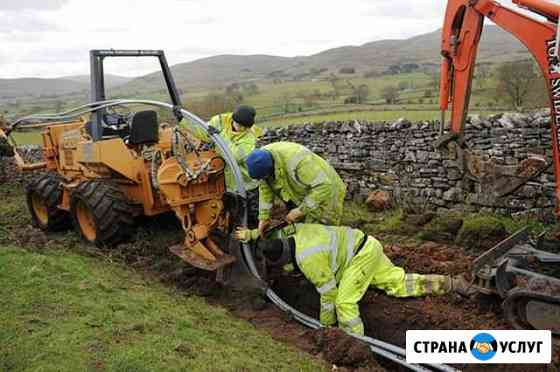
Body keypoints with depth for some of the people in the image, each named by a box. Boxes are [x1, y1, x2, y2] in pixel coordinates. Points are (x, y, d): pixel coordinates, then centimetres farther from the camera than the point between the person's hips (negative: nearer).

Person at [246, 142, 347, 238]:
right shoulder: (262, 158, -18)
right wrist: (264, 217, -15)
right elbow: (265, 188, -8)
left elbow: (323, 186, -38)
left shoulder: (295, 160, -40)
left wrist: (301, 210, -33)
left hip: (324, 195, -7)